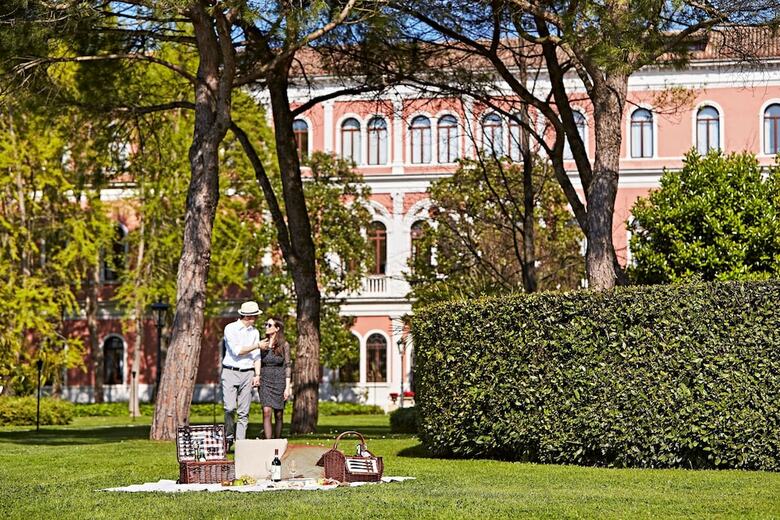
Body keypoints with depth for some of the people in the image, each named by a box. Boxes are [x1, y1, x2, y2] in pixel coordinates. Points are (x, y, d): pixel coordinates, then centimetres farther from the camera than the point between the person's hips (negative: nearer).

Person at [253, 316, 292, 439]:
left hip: (279, 381, -1)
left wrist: (287, 387, -5)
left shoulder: (284, 345, 0)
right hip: (265, 381, 1)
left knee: (278, 415, 5)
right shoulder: (262, 344, 6)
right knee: (266, 412, -13)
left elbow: (287, 367, 0)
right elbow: (257, 363, 9)